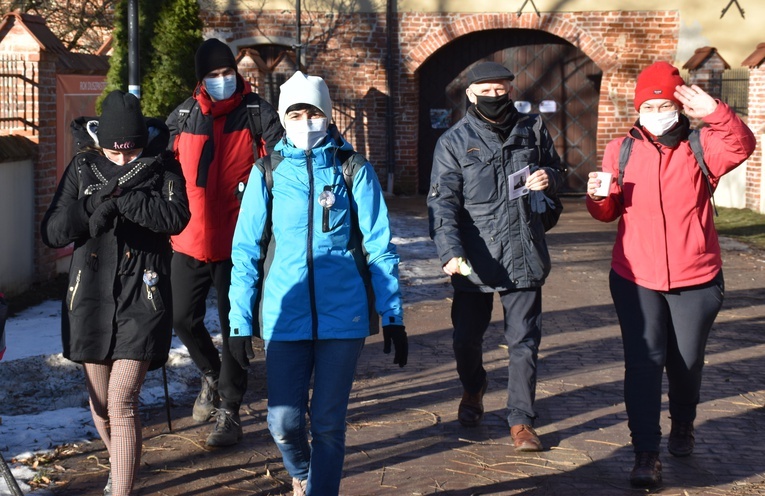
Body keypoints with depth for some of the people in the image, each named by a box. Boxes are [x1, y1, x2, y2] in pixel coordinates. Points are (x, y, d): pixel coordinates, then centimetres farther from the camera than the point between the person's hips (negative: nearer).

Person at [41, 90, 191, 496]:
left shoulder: (163, 169, -2)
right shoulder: (83, 168, 2)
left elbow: (176, 217, -20)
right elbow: (52, 232, -5)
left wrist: (120, 198, -24)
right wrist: (98, 204, -20)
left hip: (143, 299, -3)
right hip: (91, 299, 3)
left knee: (122, 402, -12)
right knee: (99, 402, 16)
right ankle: (122, 463, 43)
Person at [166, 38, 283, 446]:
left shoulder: (256, 112, -6)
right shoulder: (184, 116, 4)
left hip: (236, 241, -4)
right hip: (190, 239, 4)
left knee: (234, 324, 2)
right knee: (183, 317, 11)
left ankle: (228, 411, 12)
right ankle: (211, 374, 39)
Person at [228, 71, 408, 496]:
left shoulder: (355, 170, 1)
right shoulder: (267, 173, 3)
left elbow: (379, 248, 3)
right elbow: (246, 251, 5)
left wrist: (393, 316, 0)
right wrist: (240, 322, 1)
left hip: (343, 313, 0)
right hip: (286, 314, 1)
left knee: (328, 422, 3)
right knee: (284, 421, 0)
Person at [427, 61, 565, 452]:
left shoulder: (532, 130, 7)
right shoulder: (454, 142, -3)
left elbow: (556, 170, 20)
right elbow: (442, 202, -9)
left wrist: (549, 178, -6)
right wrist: (450, 251, -23)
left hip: (525, 256, 1)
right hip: (475, 260, -1)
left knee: (524, 341, 3)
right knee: (466, 338, 9)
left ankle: (521, 420, 14)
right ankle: (473, 389, 41)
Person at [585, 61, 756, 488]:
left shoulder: (701, 145, -3)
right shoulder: (621, 150, 2)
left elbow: (741, 146, -24)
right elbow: (609, 213, 6)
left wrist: (716, 113, -40)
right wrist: (598, 197, -16)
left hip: (696, 279, 0)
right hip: (636, 279, 0)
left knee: (687, 361, 13)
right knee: (644, 362, -6)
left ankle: (683, 427, 40)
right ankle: (647, 454, -3)